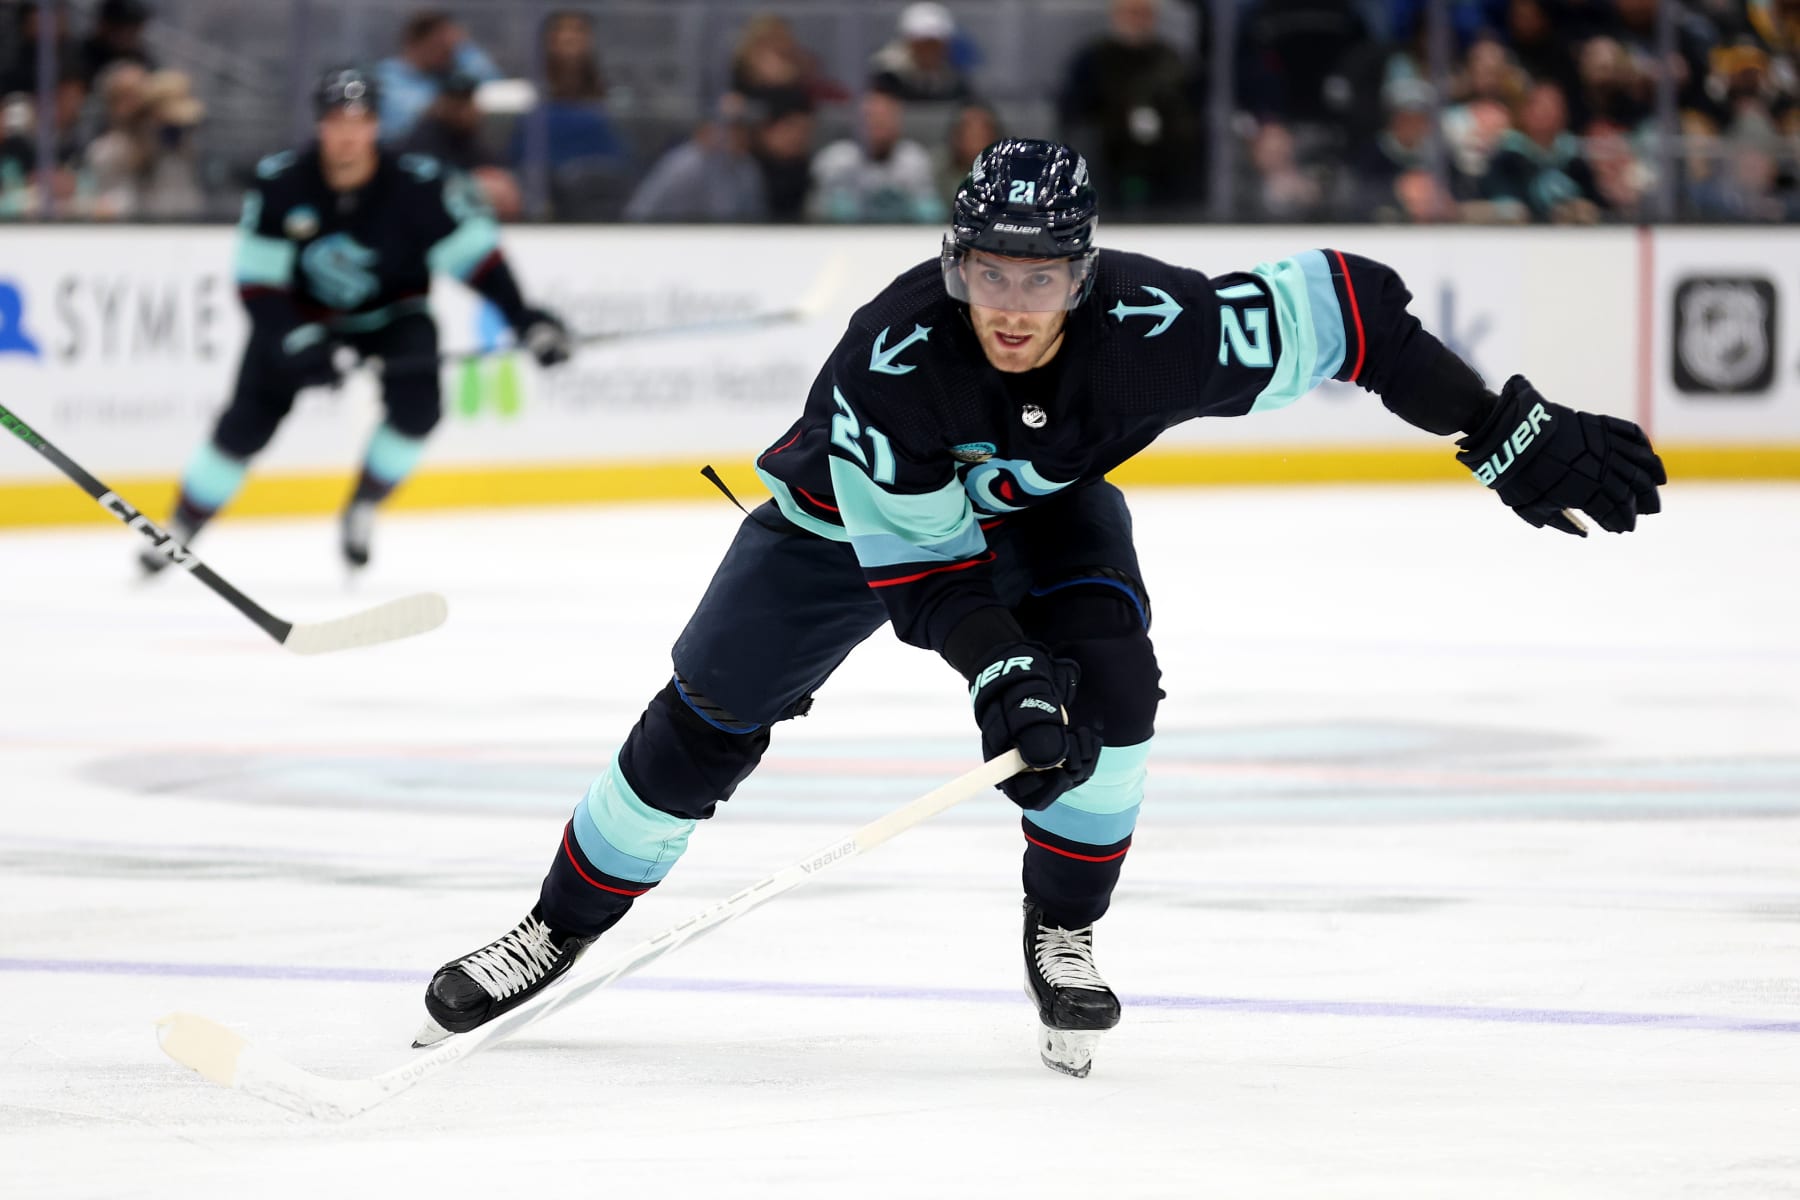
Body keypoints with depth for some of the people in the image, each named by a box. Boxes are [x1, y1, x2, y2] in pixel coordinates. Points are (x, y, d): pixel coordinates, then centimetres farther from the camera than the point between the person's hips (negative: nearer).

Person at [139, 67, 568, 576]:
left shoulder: (418, 185, -25)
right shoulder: (280, 183, -23)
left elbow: (473, 250, -19)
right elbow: (257, 281, -18)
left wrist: (523, 318, -29)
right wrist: (297, 343, -31)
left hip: (391, 311, 0)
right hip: (303, 313, 0)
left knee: (415, 404, -25)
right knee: (249, 421, -10)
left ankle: (362, 509, -1)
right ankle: (181, 527, 7)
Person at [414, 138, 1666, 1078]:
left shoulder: (1151, 326, -37)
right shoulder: (893, 356, -40)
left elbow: (1347, 307, -29)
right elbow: (914, 562, -32)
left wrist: (1521, 438, -28)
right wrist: (1000, 675, -46)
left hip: (1042, 506, 2)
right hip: (856, 513, -2)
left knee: (1106, 686, -23)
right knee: (705, 724, -3)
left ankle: (1063, 934, 0)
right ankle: (558, 932, 16)